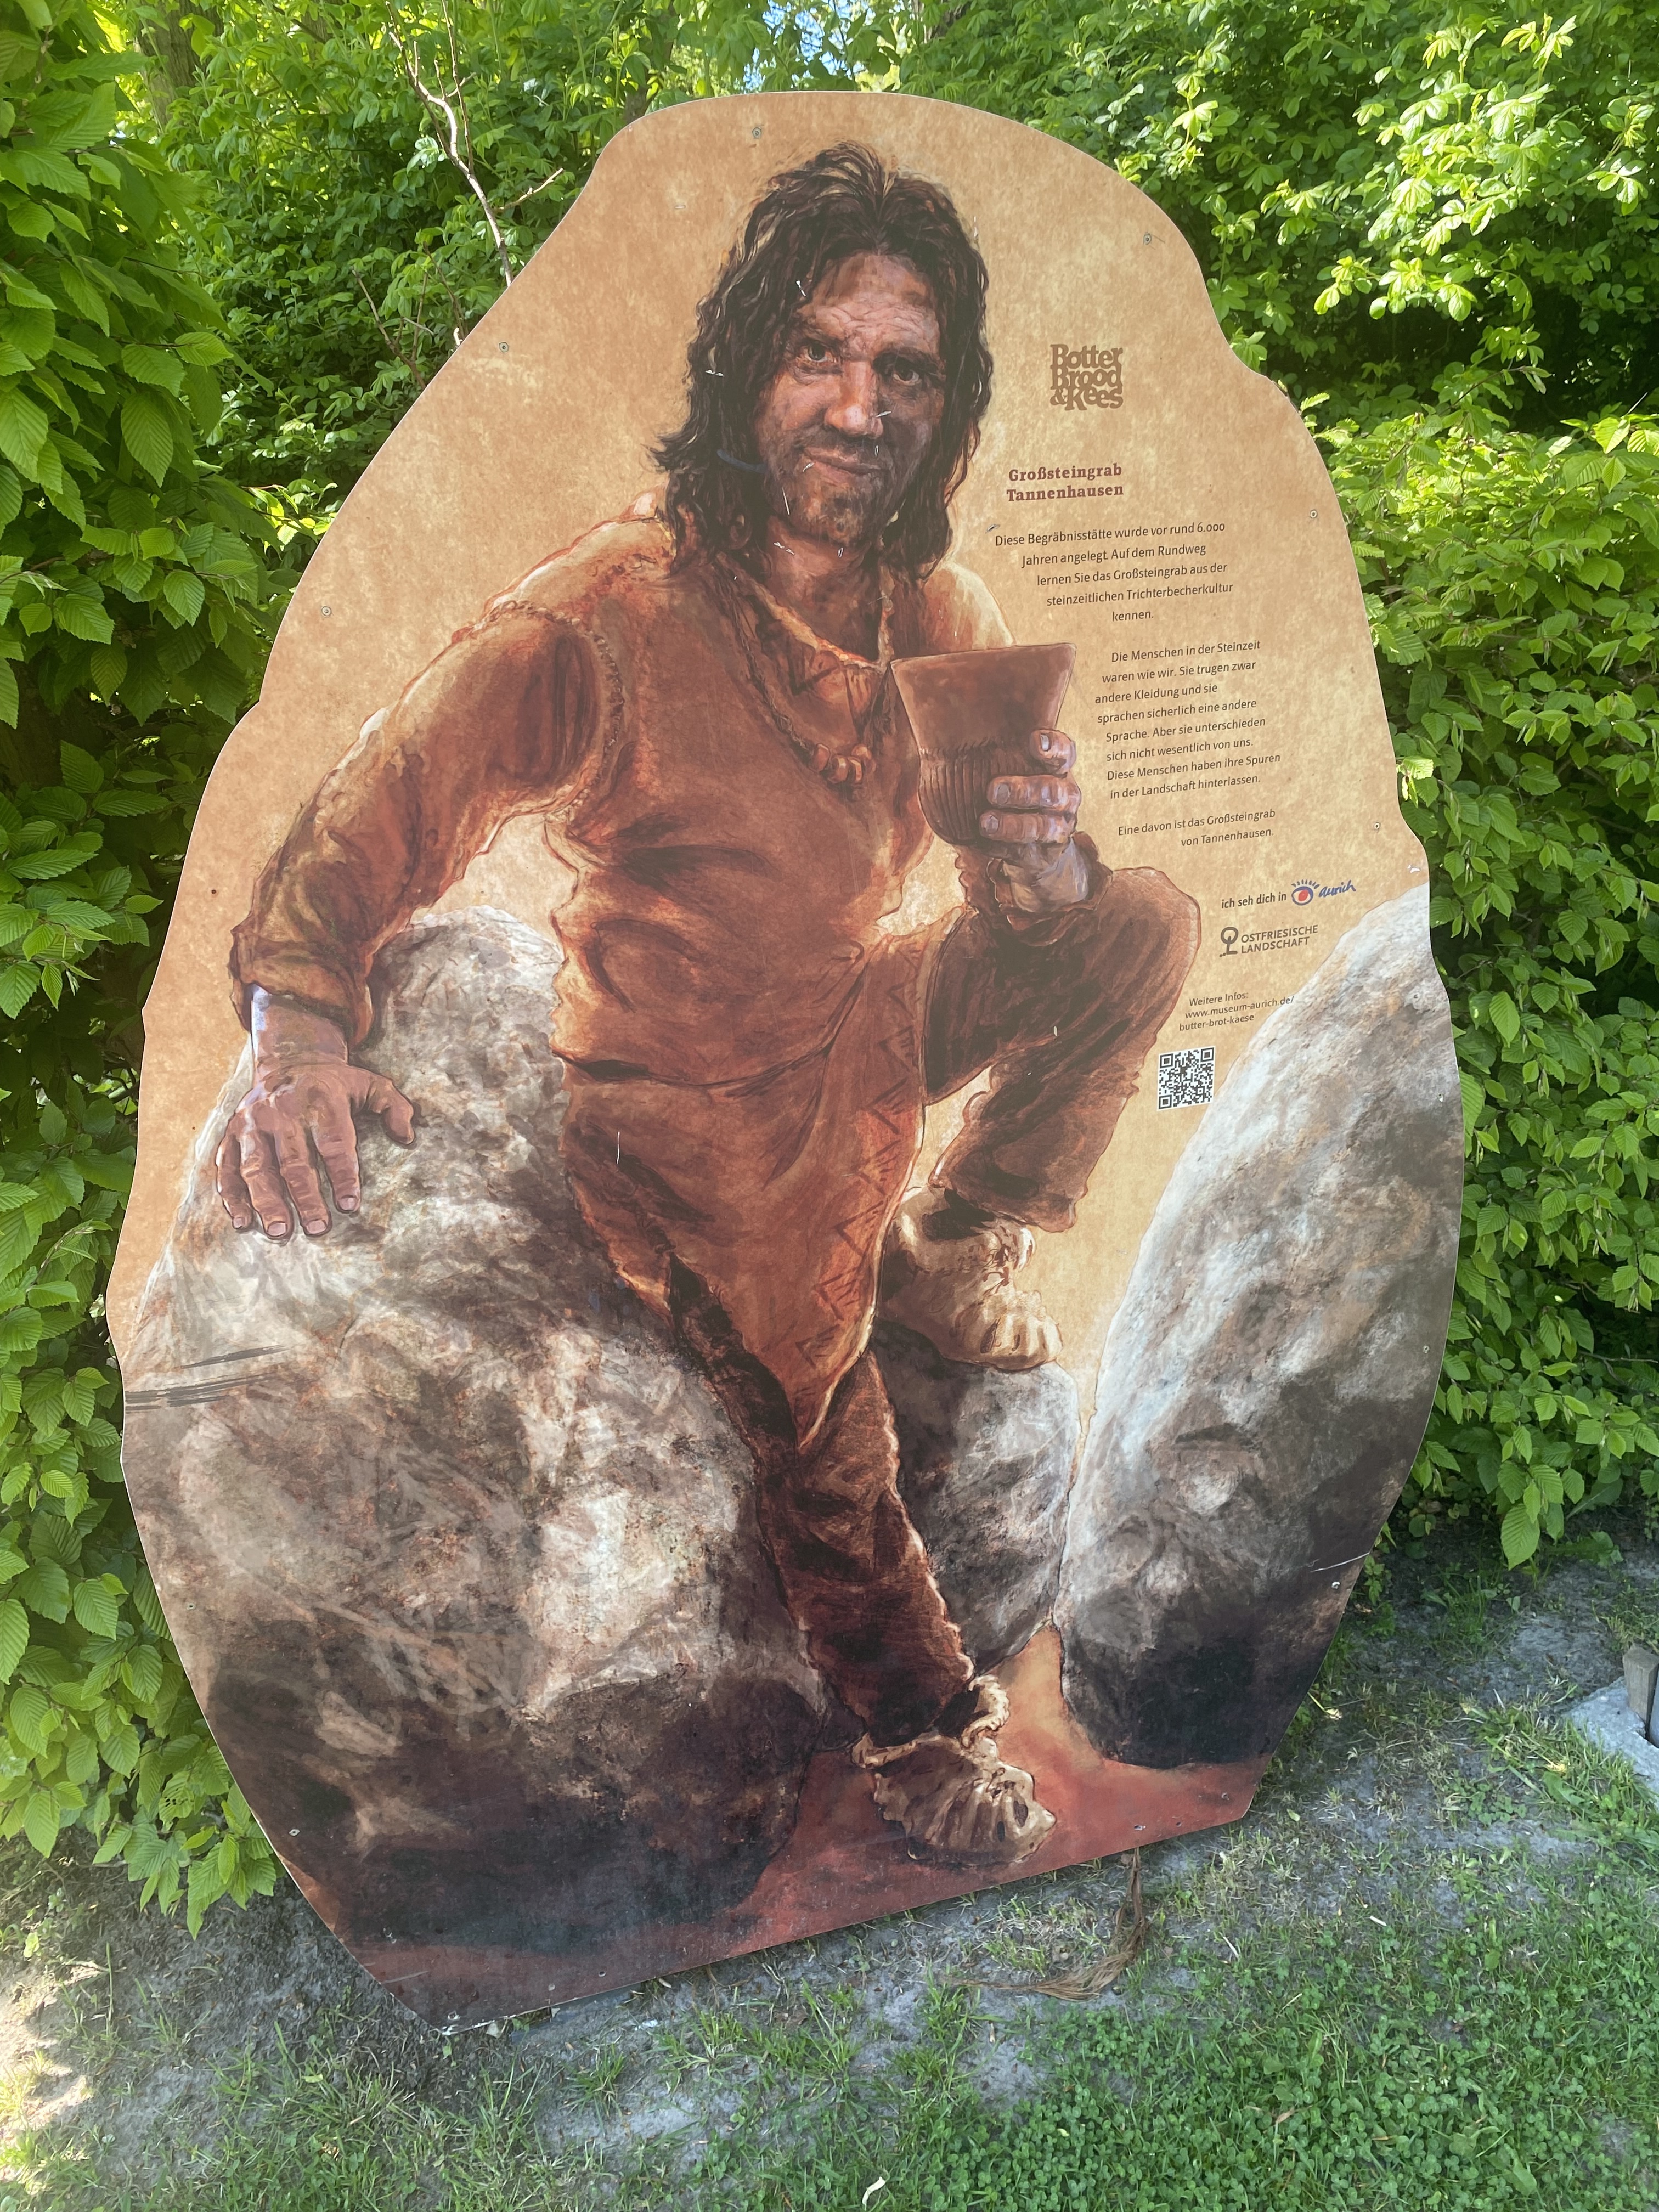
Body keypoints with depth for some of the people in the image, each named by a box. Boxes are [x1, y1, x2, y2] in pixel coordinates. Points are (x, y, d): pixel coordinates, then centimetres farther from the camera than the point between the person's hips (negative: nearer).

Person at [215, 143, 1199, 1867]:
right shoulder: (604, 619, -22)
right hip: (692, 1094, -5)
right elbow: (373, 817, -24)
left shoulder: (944, 618, -5)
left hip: (860, 1023, 5)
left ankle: (951, 1252, 11)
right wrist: (300, 1024, -43)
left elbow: (1036, 901, -2)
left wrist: (1050, 866, -28)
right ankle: (919, 1723, 27)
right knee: (824, 1447, -5)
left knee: (1148, 927, -7)